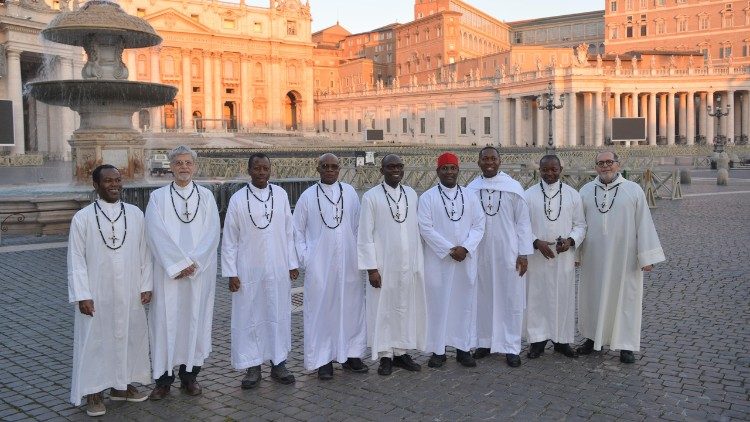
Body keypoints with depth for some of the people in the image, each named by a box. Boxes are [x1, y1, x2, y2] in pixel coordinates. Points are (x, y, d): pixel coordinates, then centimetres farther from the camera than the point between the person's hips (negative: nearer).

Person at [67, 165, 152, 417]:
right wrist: (82, 296, -10)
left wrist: (146, 286, 2)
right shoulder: (83, 218, -7)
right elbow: (76, 260, -6)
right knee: (94, 341, 6)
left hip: (130, 293, 3)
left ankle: (121, 385, 30)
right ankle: (93, 393, 21)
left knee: (129, 337, 13)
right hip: (97, 295, -3)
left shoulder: (135, 214, 1)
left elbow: (144, 252, 5)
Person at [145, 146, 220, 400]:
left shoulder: (206, 196, 6)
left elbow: (212, 233, -3)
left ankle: (190, 376, 18)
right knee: (165, 320, 1)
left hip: (200, 271, 1)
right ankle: (163, 378, 10)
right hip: (168, 271, -1)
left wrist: (192, 263, -12)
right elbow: (157, 233, -7)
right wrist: (179, 264, -14)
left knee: (195, 319, 6)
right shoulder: (158, 197, 3)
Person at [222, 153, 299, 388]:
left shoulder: (281, 195, 1)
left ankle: (278, 363, 22)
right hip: (248, 271, -2)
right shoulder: (238, 199, -4)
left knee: (279, 315, 9)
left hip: (278, 269, 2)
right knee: (248, 318, 5)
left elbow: (288, 232, 6)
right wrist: (231, 272, -4)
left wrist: (292, 263, 5)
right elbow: (229, 239, -1)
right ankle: (252, 367, 18)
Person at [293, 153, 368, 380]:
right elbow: (298, 231, 6)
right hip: (319, 265, -1)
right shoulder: (308, 196, 1)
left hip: (348, 263, 2)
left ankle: (351, 354, 18)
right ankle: (324, 359, 11)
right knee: (321, 308, 1)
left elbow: (359, 227, 7)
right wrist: (305, 259, -1)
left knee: (351, 306, 6)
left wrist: (361, 255, 3)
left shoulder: (350, 192, 4)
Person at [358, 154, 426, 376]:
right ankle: (385, 355, 15)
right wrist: (371, 268, -11)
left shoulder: (411, 194, 6)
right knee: (383, 309, 4)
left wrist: (419, 263, 5)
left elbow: (416, 229, 8)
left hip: (409, 264, 4)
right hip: (383, 265, -4)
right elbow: (365, 235, -7)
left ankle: (400, 351, 21)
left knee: (406, 307, 9)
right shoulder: (371, 197, -6)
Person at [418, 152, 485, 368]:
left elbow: (479, 225, 4)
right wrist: (450, 249, -13)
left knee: (465, 302, 6)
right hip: (438, 260, -3)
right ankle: (438, 350, 9)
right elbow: (426, 228, -8)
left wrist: (465, 248, -11)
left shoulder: (470, 197, 8)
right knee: (438, 303, 0)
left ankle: (464, 348, 15)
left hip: (466, 260, 3)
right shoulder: (427, 197, -1)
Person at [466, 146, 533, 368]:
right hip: (480, 253, 2)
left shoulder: (513, 187, -3)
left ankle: (511, 347, 9)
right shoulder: (471, 189, 2)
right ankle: (485, 342, 21)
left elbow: (522, 221, -2)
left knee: (510, 299, 2)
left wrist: (523, 253, -6)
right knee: (483, 298, 9)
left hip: (507, 253, -2)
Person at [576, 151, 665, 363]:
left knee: (625, 297, 4)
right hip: (594, 257, 2)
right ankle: (593, 338, 26)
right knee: (592, 296, 11)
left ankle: (626, 345, 14)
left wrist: (647, 256, -8)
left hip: (624, 257, -2)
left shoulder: (634, 190, -3)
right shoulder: (585, 191, 4)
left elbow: (644, 224, -4)